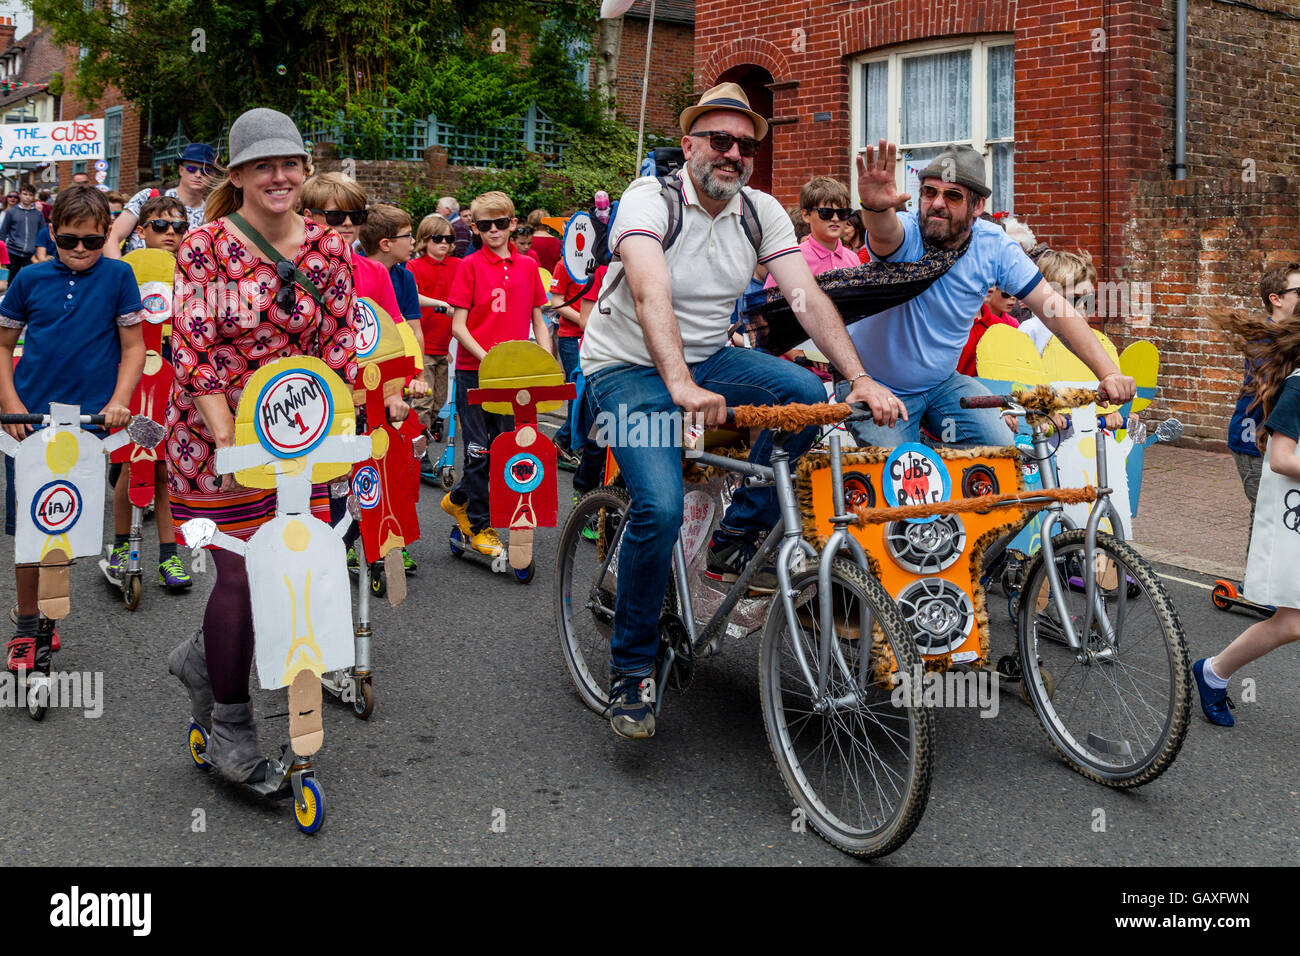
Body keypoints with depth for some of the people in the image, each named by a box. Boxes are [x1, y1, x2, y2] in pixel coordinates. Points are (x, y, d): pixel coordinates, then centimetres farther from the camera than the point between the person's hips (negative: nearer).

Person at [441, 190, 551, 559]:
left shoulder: (528, 266, 8)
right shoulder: (470, 265, -3)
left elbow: (537, 320, 13)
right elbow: (458, 325, -6)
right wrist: (487, 359, -18)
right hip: (473, 372, -4)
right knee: (479, 450, 1)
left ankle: (458, 499, 30)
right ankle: (480, 527, 14)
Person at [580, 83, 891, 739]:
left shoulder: (762, 212, -1)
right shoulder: (650, 198, -17)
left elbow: (808, 297, -10)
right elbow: (651, 293, -34)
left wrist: (860, 378, -24)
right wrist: (680, 385, -49)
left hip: (708, 359, 5)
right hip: (628, 367, -5)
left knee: (809, 395, -21)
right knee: (661, 507, -25)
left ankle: (736, 542, -4)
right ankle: (630, 668, -4)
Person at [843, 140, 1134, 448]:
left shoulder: (994, 246, -12)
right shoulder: (906, 233, -22)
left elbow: (1055, 309, -13)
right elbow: (885, 233, -48)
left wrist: (1108, 373, -23)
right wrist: (875, 208, -73)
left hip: (942, 382, 4)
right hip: (874, 386, -4)